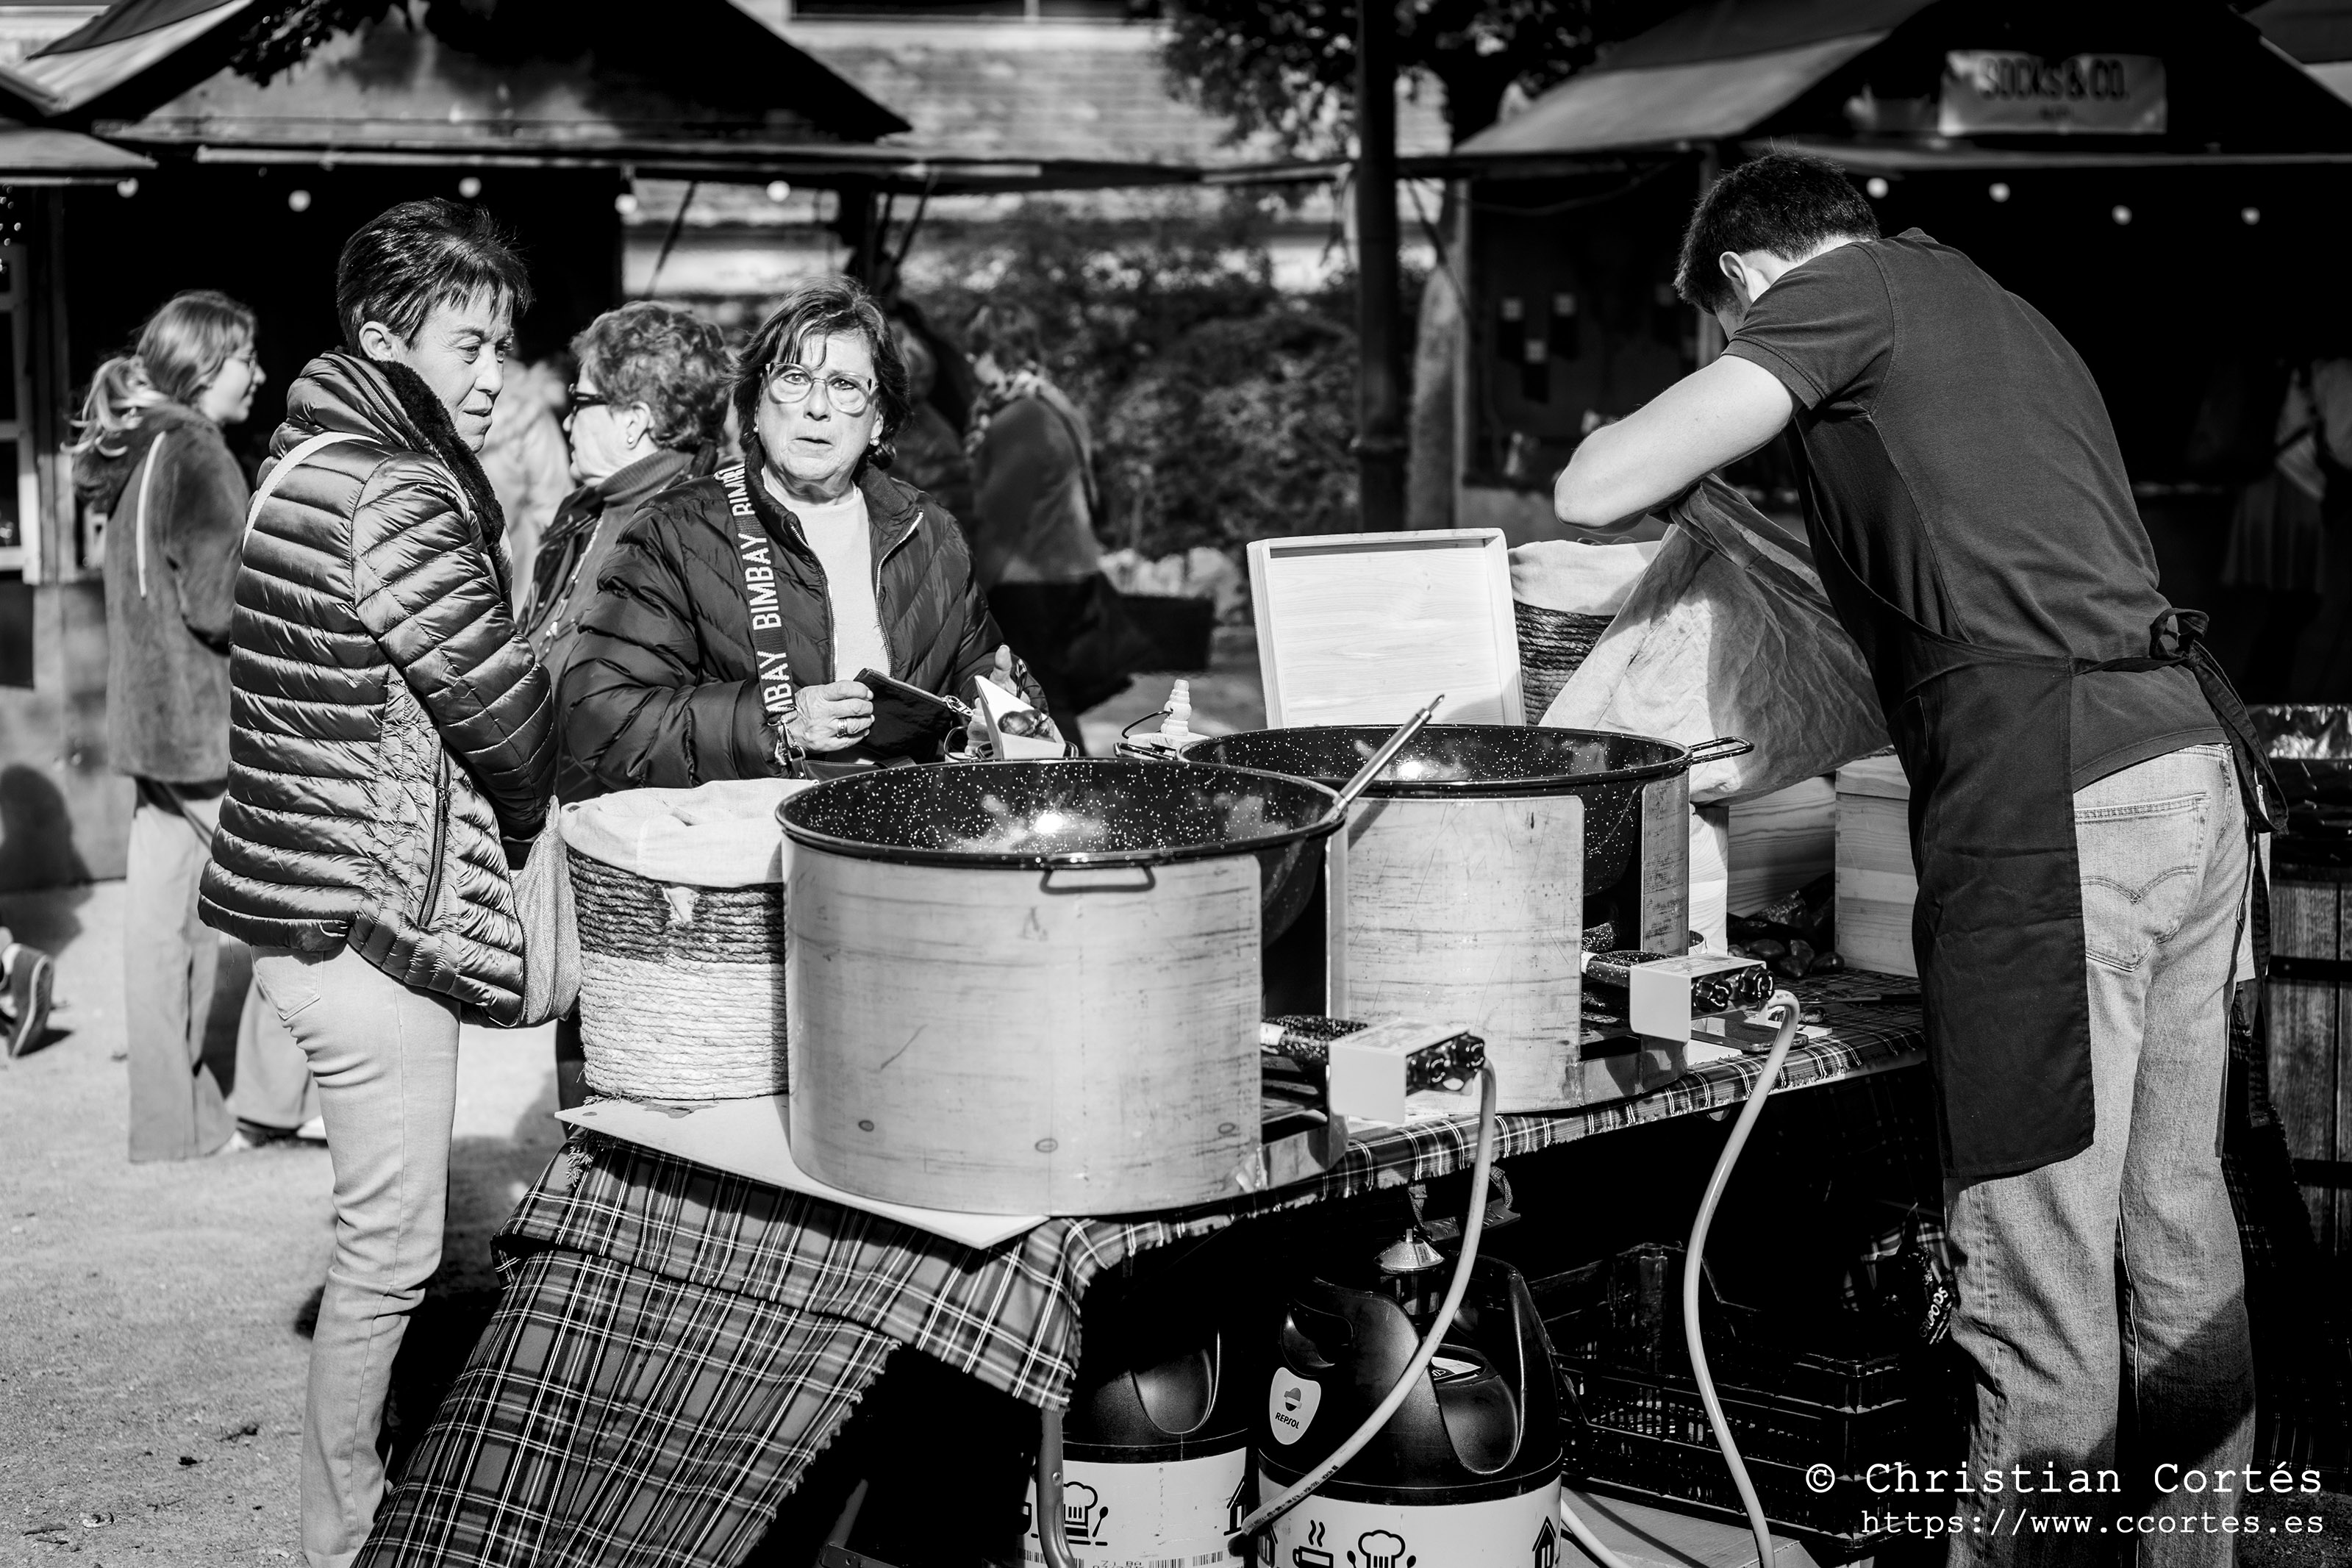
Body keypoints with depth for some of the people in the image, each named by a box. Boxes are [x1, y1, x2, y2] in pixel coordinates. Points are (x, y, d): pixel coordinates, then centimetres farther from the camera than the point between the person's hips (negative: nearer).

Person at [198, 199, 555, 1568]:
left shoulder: (321, 454, 14)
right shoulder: (395, 490, -18)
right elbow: (491, 694, -17)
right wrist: (538, 800, 2)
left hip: (317, 893, 11)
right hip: (368, 916, -11)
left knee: (398, 1226, 21)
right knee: (392, 1245, 1)